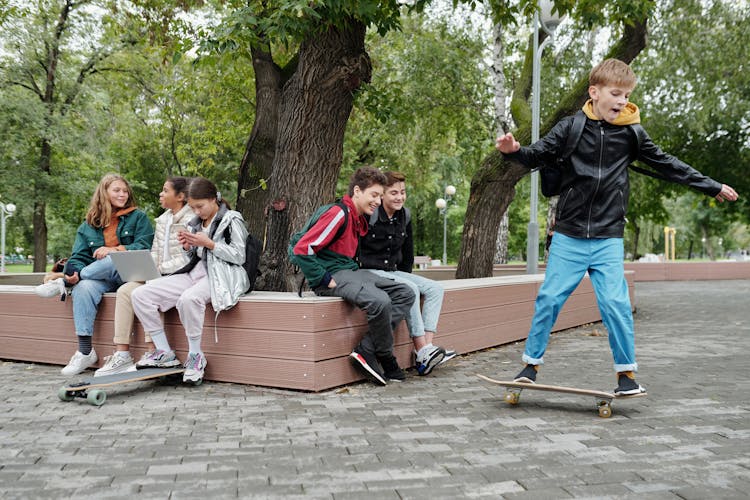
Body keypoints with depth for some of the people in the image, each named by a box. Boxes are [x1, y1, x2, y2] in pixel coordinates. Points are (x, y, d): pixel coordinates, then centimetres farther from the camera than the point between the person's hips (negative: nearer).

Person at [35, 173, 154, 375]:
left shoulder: (138, 218, 10)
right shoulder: (89, 224, 17)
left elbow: (144, 247, -1)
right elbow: (79, 256, 7)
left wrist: (114, 250, -15)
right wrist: (75, 272, -17)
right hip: (101, 278, 2)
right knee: (84, 288, -32)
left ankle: (64, 282, -16)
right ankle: (85, 352, -31)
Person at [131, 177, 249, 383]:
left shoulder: (231, 219, 0)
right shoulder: (195, 223, 20)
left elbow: (239, 256, -8)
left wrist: (208, 243, -14)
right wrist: (188, 246, 5)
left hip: (219, 275, -7)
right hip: (195, 272, 8)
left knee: (188, 298, -41)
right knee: (140, 295, -10)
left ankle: (195, 355, -21)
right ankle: (164, 352, -7)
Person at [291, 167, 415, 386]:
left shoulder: (360, 219, 15)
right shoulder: (339, 214, -14)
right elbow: (302, 249, -20)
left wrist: (358, 272, 14)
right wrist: (323, 280, -17)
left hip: (351, 271, 10)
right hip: (333, 274, -10)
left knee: (405, 294, -1)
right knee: (380, 301, -32)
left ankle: (365, 351, -11)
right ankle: (385, 358, -6)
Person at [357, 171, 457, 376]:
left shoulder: (404, 215, 9)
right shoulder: (370, 215, -14)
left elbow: (408, 251, 22)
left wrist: (405, 274, 15)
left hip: (393, 272, 8)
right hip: (369, 272, -8)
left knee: (435, 288, -7)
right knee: (411, 289, -30)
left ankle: (427, 346, -20)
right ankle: (422, 352, -29)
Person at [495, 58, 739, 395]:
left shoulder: (630, 134, 3)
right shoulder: (571, 127, -2)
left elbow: (667, 165, 12)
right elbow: (539, 156, 0)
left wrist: (713, 188, 18)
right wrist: (514, 150, -23)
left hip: (608, 239, 1)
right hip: (568, 236, 0)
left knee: (615, 303, -6)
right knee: (549, 298, 1)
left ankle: (627, 373, 11)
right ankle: (531, 363, 17)